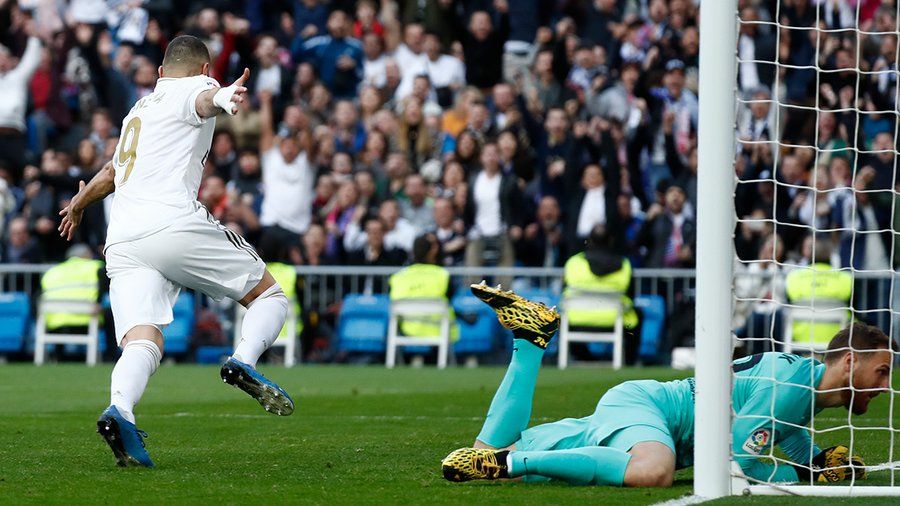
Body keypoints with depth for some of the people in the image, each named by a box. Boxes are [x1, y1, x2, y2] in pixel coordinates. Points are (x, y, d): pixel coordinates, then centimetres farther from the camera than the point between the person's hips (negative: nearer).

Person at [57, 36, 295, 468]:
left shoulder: (138, 111, 32)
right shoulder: (193, 88, 12)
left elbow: (110, 173, 50)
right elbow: (205, 99, -16)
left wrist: (78, 205, 70)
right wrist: (224, 97, -40)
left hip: (121, 241, 6)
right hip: (174, 225, -6)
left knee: (142, 341, -11)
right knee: (268, 294, 9)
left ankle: (120, 409, -41)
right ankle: (243, 361, -20)